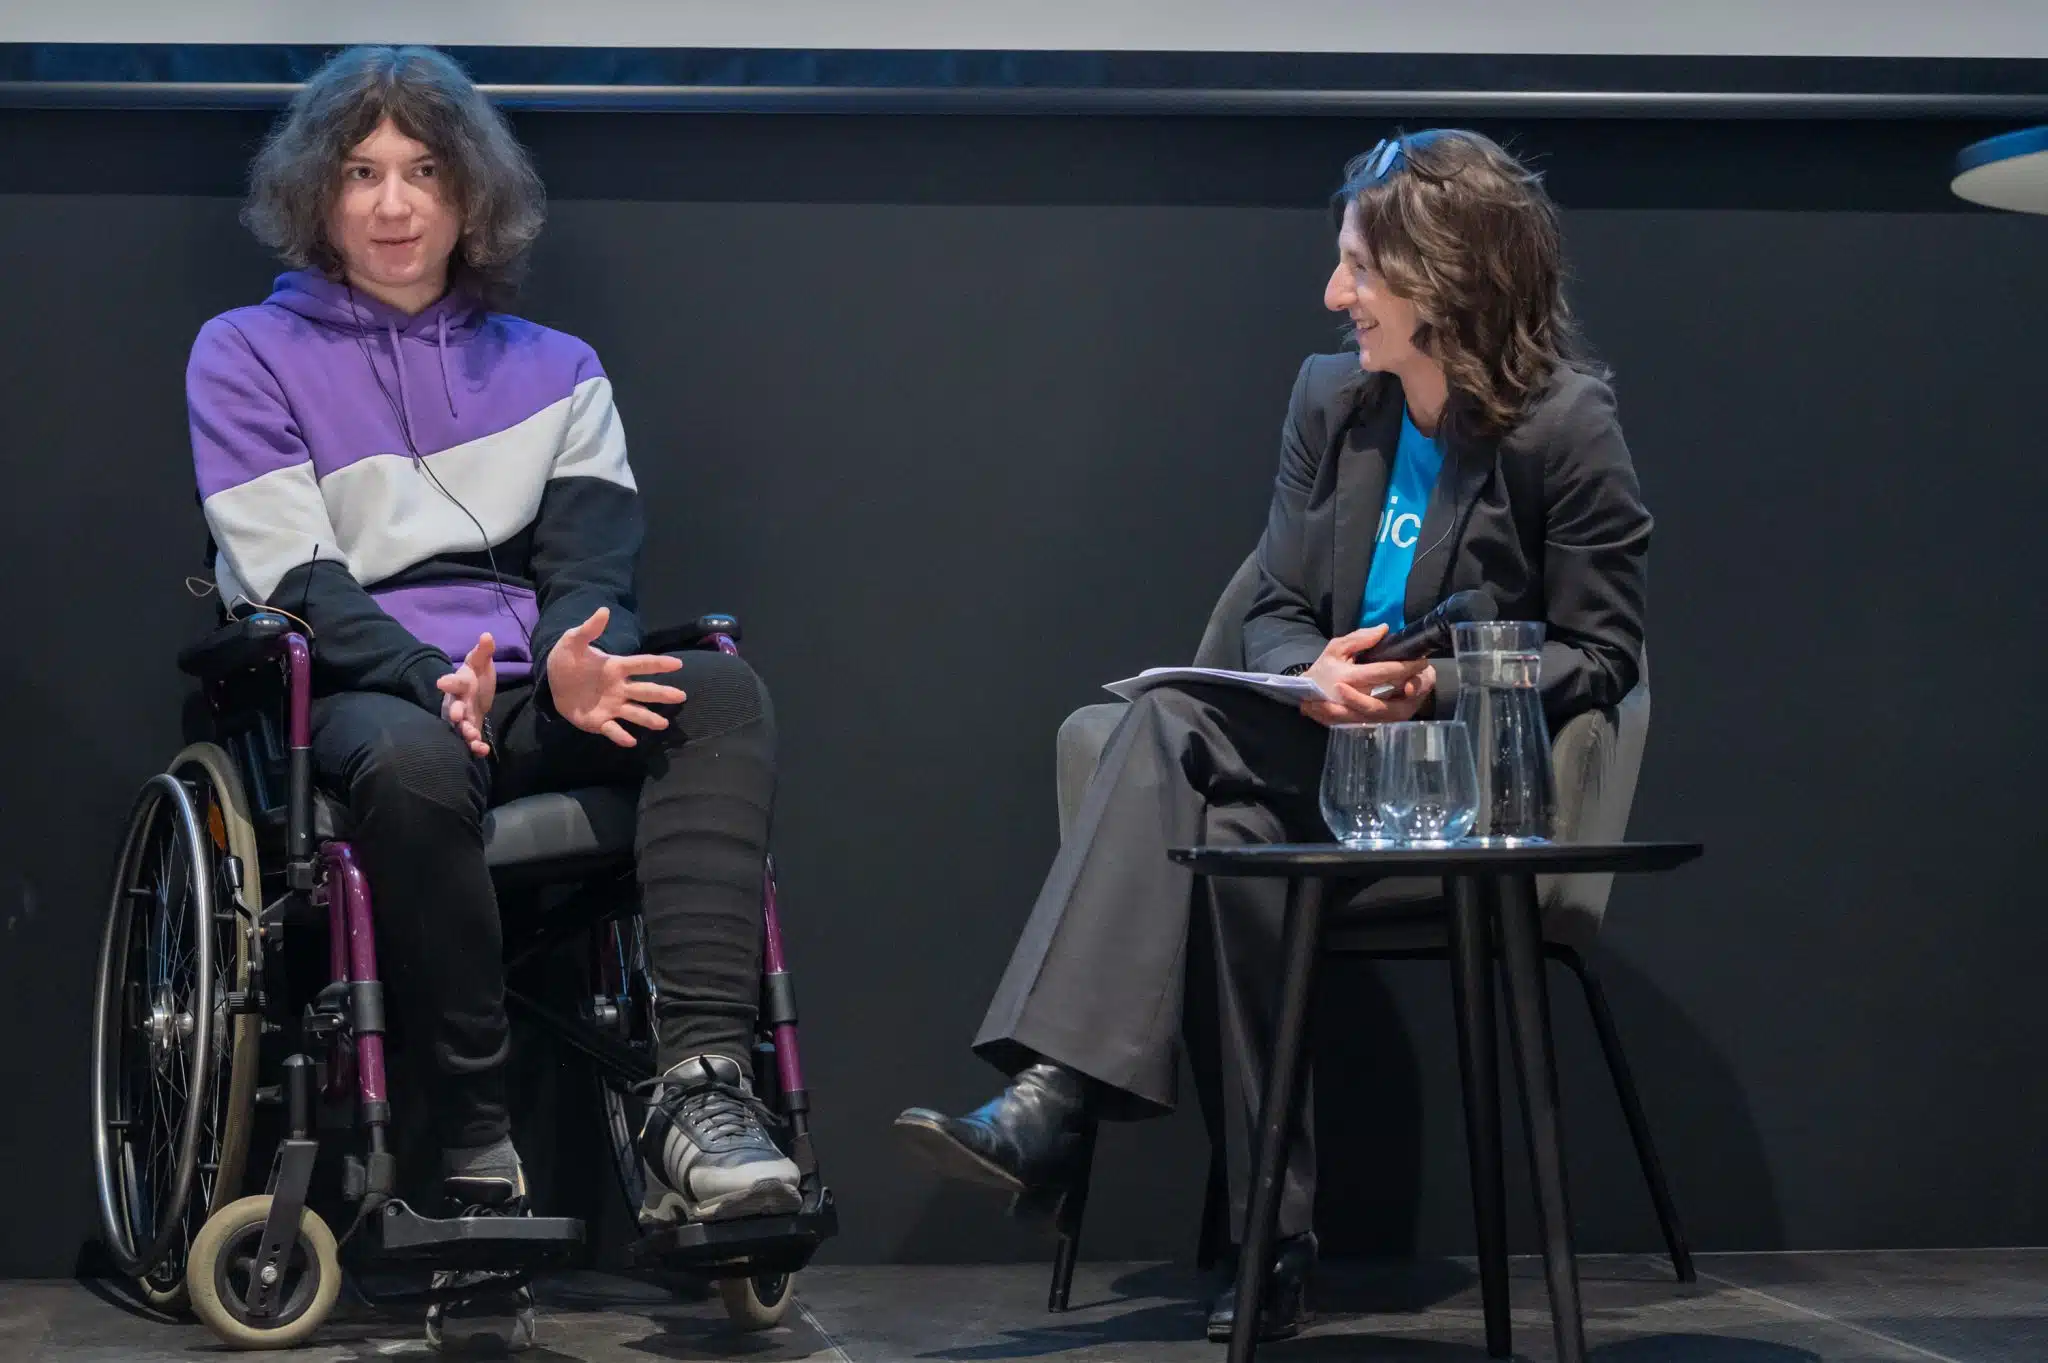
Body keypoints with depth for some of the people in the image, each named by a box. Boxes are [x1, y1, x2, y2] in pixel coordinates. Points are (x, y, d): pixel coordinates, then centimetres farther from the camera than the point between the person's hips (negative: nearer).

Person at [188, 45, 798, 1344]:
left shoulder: (554, 370, 23)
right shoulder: (248, 357, 13)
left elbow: (597, 561, 8)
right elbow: (297, 581, -1)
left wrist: (578, 659, -18)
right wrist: (438, 682, -20)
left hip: (532, 692, 3)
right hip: (358, 691, -3)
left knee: (722, 692, -29)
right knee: (412, 765, -40)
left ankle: (702, 1086, -43)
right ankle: (478, 1132, -29)